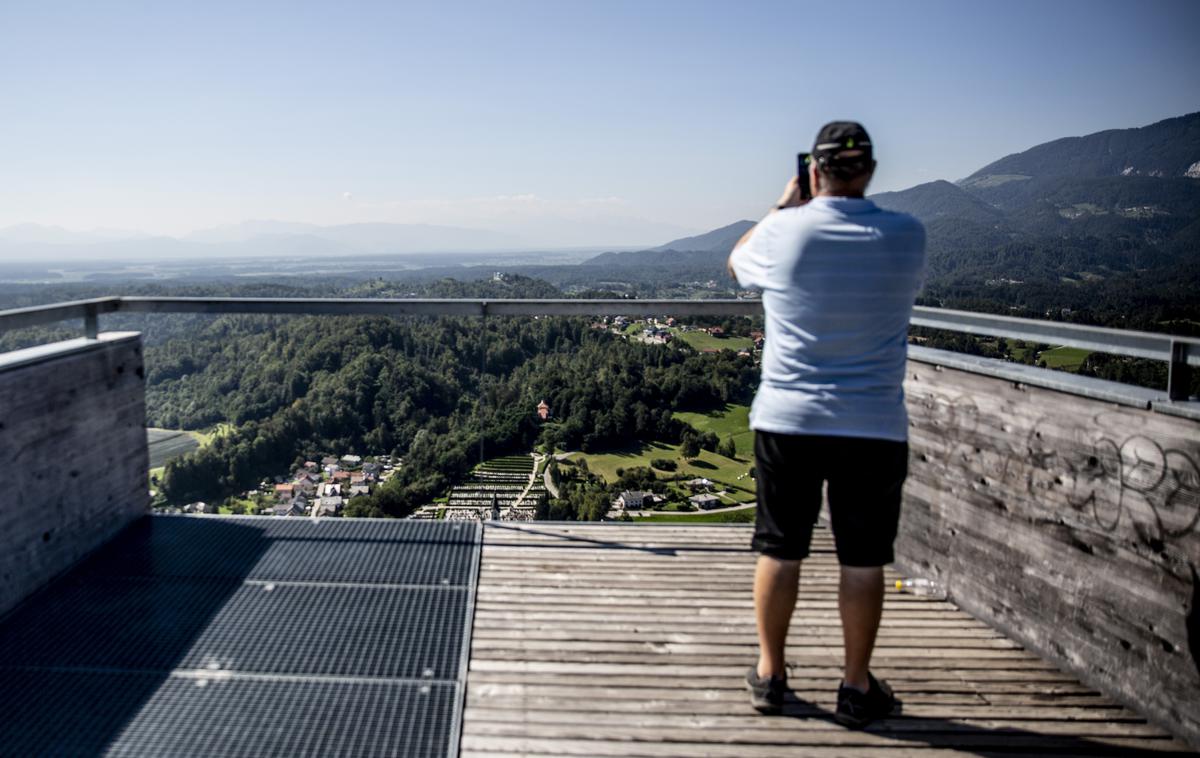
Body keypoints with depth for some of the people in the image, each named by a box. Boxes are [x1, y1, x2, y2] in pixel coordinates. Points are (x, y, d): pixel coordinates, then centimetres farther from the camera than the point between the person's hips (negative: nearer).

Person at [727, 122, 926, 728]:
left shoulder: (784, 231, -7)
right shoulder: (906, 235, -4)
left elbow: (737, 263, 15)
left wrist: (784, 204, 23)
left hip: (787, 421, 0)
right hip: (874, 427, 0)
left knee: (779, 551, 11)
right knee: (863, 561, 9)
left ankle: (769, 674, 24)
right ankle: (857, 688, 20)